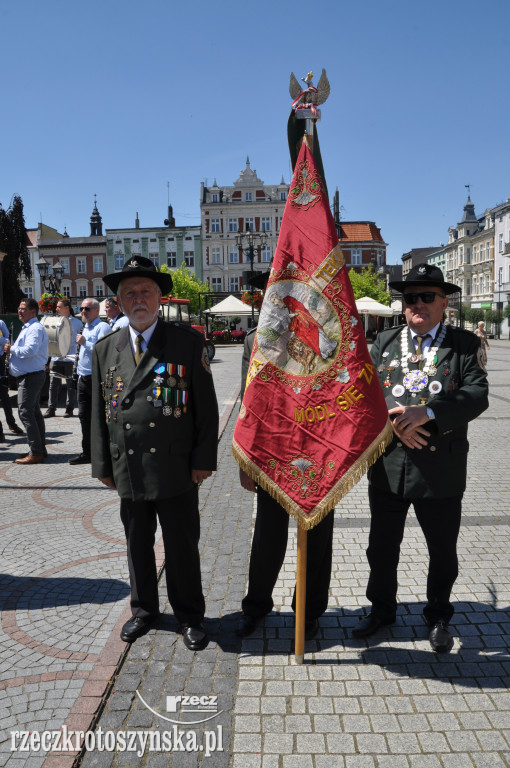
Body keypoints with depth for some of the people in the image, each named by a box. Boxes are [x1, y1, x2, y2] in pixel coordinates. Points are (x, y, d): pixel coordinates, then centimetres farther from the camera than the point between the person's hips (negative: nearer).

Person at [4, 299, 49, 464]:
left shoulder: (35, 328, -15)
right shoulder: (27, 328, 20)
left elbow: (30, 350, -28)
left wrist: (12, 349, -14)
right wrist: (12, 350, 7)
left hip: (31, 376, -11)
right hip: (30, 375, 11)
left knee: (25, 412, -12)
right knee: (34, 411, 14)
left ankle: (35, 453, -9)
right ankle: (41, 449, 23)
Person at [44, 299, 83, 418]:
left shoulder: (76, 322, 1)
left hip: (70, 358, -4)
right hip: (56, 358, 4)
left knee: (71, 385, 4)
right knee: (54, 384, 2)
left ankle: (69, 409, 14)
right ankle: (51, 409, 9)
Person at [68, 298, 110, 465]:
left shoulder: (102, 327, -9)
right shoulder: (85, 328, 19)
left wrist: (85, 343, -16)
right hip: (84, 379, 9)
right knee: (84, 416, 10)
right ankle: (87, 453, 17)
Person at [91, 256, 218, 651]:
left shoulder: (188, 342, -3)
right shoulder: (105, 349, 8)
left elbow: (206, 406, -4)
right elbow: (99, 412, 10)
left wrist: (203, 459, -8)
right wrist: (103, 464, 8)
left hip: (176, 469, -3)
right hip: (128, 469, 4)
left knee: (183, 547, 9)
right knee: (138, 544, 18)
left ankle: (190, 616, 30)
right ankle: (144, 610, 39)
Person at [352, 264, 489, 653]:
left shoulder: (465, 344, -1)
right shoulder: (384, 342, 7)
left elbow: (477, 395, -13)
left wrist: (425, 413, -24)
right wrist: (392, 423, -15)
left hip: (441, 469, -2)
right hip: (388, 464, 2)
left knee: (443, 551, 15)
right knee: (382, 546, 16)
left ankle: (438, 617, 39)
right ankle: (382, 609, 40)